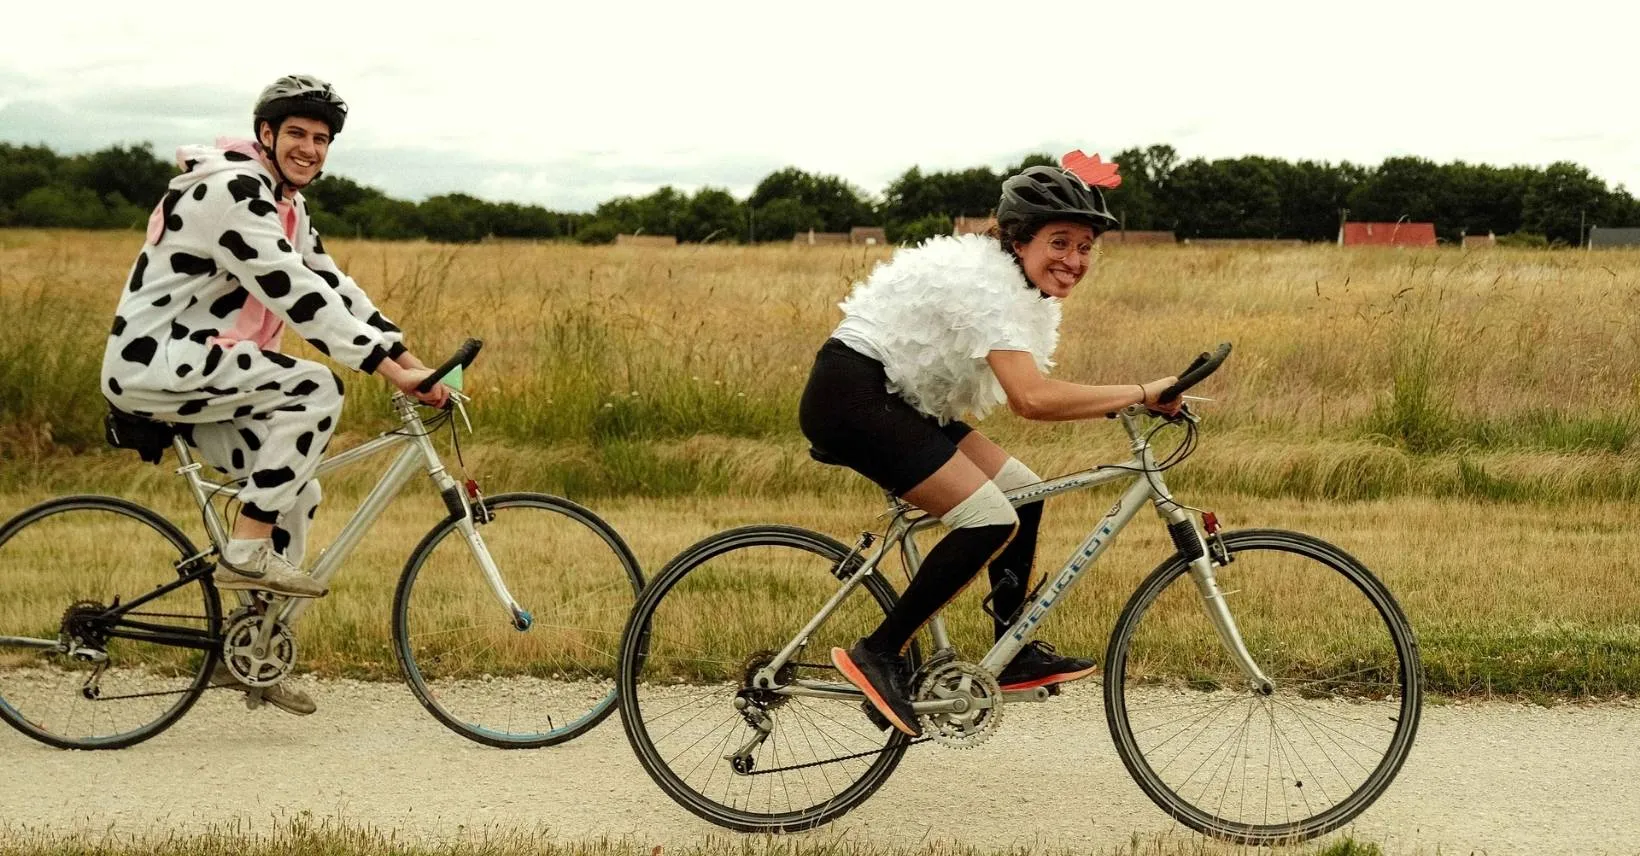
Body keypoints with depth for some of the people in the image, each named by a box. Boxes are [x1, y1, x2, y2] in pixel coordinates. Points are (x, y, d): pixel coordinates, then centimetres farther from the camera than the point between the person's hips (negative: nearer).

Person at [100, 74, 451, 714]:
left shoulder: (286, 206, 15)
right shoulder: (233, 190, -19)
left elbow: (332, 286, 12)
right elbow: (297, 297, -26)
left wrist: (410, 360, 2)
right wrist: (388, 371, -26)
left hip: (185, 373, 10)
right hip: (151, 362, -10)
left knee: (298, 489, 8)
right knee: (314, 390, -22)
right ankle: (244, 555, -16)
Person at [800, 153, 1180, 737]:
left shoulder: (1030, 291, 10)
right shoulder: (986, 283, -22)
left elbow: (1029, 393, 5)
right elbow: (1032, 399, -33)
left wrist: (1124, 402, -7)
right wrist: (1141, 393, -27)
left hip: (895, 399, 10)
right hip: (850, 397, -10)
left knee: (1020, 490, 5)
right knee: (992, 520, -17)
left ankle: (1016, 656, 14)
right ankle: (877, 655, -10)